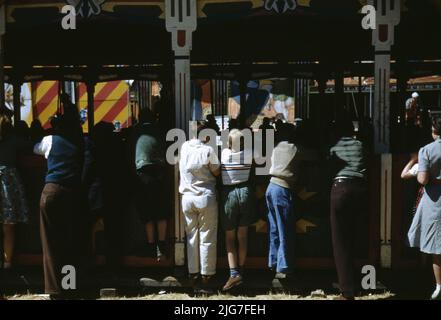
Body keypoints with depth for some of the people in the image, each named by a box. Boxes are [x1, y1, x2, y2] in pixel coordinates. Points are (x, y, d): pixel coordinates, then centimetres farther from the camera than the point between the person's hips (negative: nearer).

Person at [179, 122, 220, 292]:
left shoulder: (184, 147, 1)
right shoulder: (208, 150, -12)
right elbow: (217, 172, -2)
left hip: (187, 197, 4)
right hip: (206, 197, -4)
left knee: (191, 236, 11)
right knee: (207, 238, 2)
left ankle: (193, 274, 13)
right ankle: (205, 277, 3)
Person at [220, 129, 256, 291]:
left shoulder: (223, 153, -10)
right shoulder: (249, 154, -7)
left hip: (228, 194, -2)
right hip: (245, 192, 2)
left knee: (230, 237, 4)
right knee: (242, 236, 11)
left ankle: (234, 273, -10)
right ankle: (241, 270, 20)